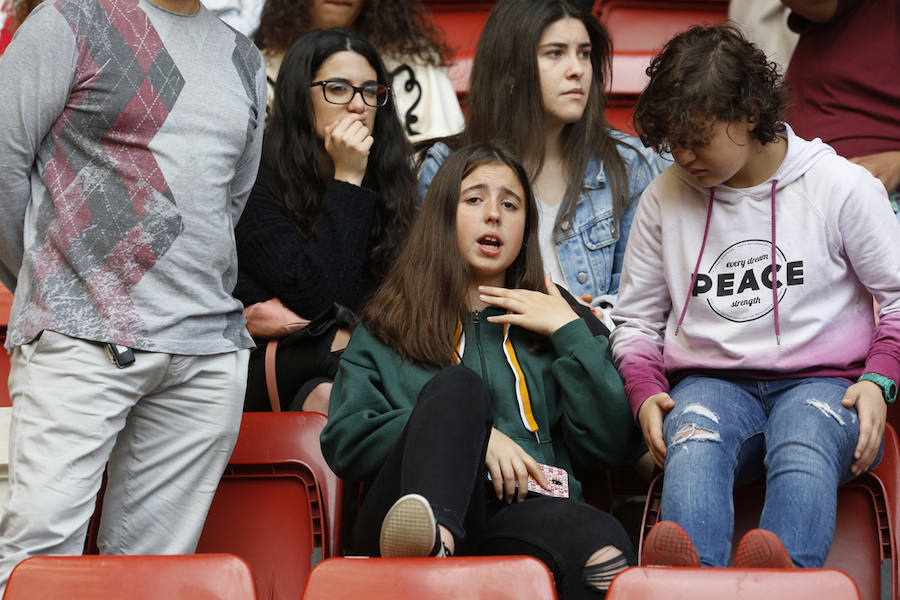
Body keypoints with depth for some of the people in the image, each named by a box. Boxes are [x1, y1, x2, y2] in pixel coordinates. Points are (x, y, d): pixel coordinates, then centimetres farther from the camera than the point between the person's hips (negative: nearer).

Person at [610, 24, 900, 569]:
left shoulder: (841, 186, 4)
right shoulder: (665, 198, 12)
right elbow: (636, 319, 20)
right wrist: (645, 393, 0)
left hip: (821, 380, -1)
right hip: (710, 383, 1)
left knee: (803, 452, -40)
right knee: (692, 448, -37)